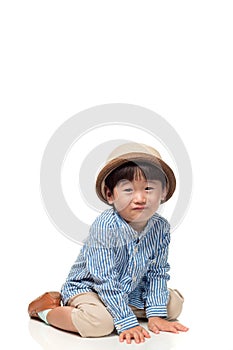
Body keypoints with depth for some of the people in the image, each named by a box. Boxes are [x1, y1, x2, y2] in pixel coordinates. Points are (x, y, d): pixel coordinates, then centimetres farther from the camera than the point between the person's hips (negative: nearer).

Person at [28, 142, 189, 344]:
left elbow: (157, 273, -3)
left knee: (174, 302, 0)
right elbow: (105, 280, -29)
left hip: (131, 290, 7)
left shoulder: (161, 227, -11)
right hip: (87, 288, -7)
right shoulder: (105, 227, -30)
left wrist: (155, 314, -12)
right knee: (100, 322, -34)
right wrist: (127, 322, -29)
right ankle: (46, 309, -6)